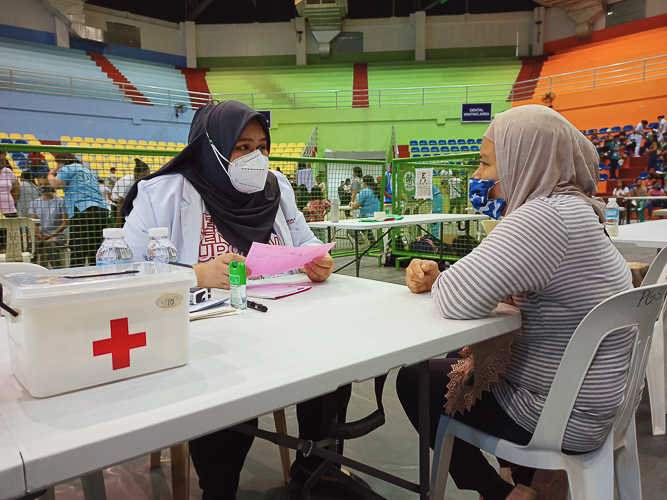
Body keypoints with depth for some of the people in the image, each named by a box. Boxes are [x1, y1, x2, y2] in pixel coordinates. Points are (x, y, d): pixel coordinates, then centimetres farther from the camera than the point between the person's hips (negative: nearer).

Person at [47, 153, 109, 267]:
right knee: (94, 252, 8)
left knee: (77, 251, -9)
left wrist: (50, 174, 15)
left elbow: (56, 184, -6)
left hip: (83, 211, -8)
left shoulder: (68, 168, 5)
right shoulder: (88, 171, 29)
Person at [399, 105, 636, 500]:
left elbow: (460, 299, -35)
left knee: (413, 380, 3)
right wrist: (435, 277, -9)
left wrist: (437, 283, -11)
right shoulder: (570, 208, 6)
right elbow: (490, 289, 8)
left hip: (560, 420, -10)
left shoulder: (552, 216, -28)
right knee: (457, 358, 27)